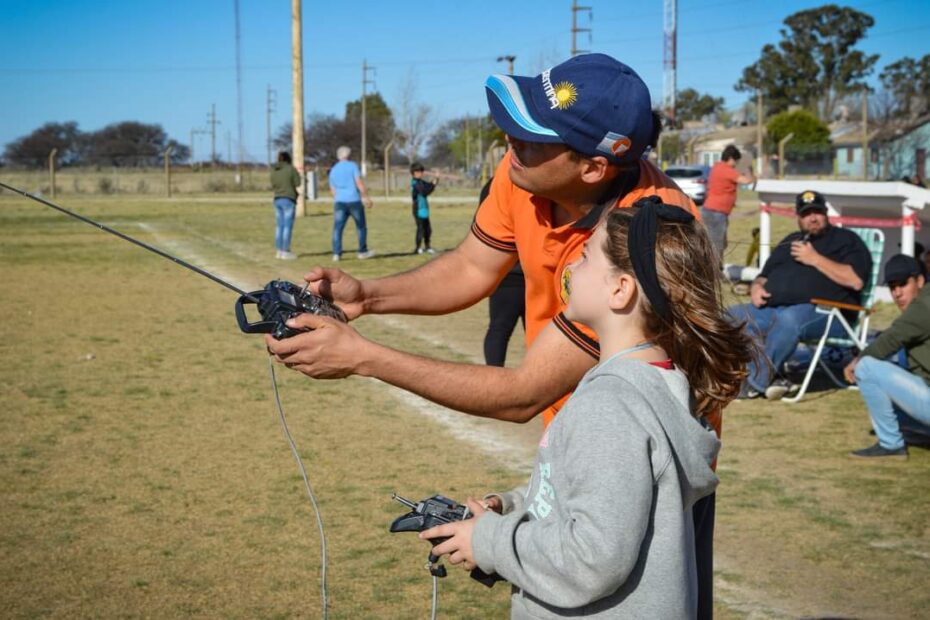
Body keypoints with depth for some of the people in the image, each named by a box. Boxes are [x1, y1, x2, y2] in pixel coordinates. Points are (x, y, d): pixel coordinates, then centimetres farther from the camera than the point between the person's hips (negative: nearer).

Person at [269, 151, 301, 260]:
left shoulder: (273, 170, 8)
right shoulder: (291, 169, -9)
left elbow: (273, 186, 14)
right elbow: (297, 183, -5)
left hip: (277, 200, 6)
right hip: (288, 199, -6)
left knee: (279, 226, 11)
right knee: (288, 226, -4)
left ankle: (278, 251, 13)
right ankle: (285, 252, -5)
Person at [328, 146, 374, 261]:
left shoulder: (333, 170, 14)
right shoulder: (352, 166, -1)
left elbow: (333, 190, 17)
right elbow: (359, 183, -10)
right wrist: (366, 198, -9)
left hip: (340, 202, 3)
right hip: (354, 200, -3)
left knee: (337, 228, -1)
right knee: (361, 227, 11)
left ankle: (336, 253, -12)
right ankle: (362, 251, 17)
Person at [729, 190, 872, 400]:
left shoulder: (845, 239, 12)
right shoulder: (790, 242, 31)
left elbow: (856, 281, -6)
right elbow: (763, 277, 34)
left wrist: (815, 259, -6)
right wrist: (756, 288, 8)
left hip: (823, 312, -6)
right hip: (771, 309, 6)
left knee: (788, 318, -40)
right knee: (734, 317, -20)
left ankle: (755, 383, -34)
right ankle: (768, 380, -30)